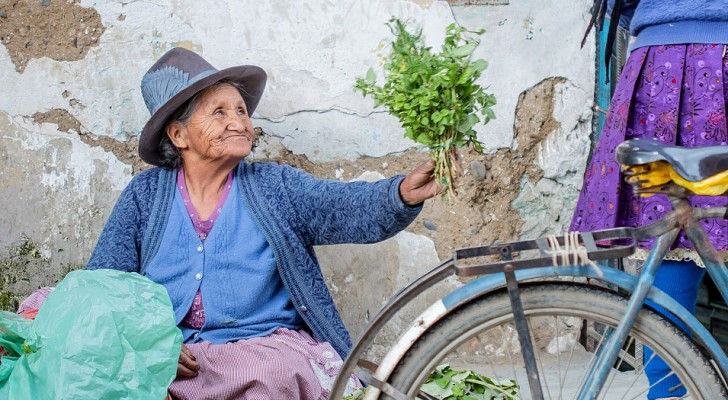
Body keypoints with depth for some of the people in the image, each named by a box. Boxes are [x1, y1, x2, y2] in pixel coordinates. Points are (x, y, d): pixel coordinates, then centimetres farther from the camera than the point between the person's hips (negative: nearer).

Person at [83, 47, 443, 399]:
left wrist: (404, 193, -32)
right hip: (177, 355, -1)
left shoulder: (275, 185, 7)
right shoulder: (145, 195, 9)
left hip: (270, 345, 1)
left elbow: (350, 207, -9)